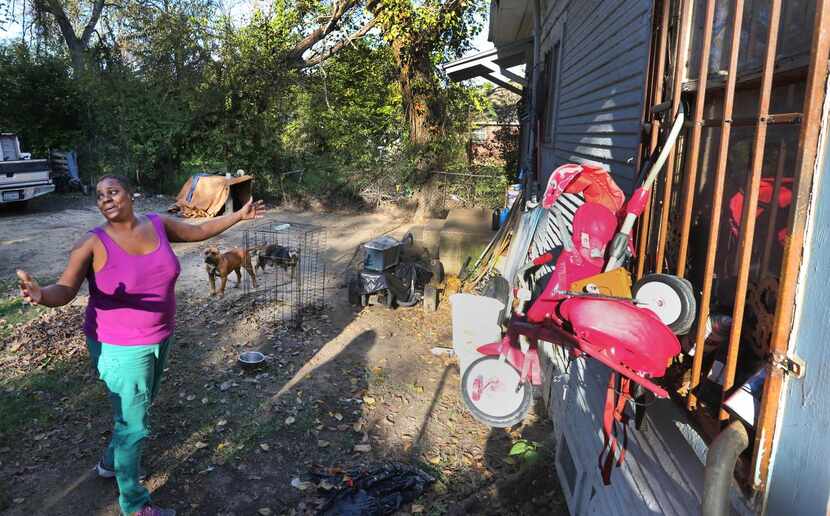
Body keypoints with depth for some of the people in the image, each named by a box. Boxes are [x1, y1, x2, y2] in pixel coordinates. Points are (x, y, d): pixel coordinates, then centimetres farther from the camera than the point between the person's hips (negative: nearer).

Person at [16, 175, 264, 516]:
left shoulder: (158, 224, -4)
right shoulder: (93, 244, -18)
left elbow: (199, 231, 10)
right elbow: (64, 290, -23)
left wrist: (239, 216, 13)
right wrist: (40, 294, -46)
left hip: (159, 339, 6)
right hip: (121, 348, -6)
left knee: (139, 408, 26)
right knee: (133, 424, 4)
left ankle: (110, 462, 52)